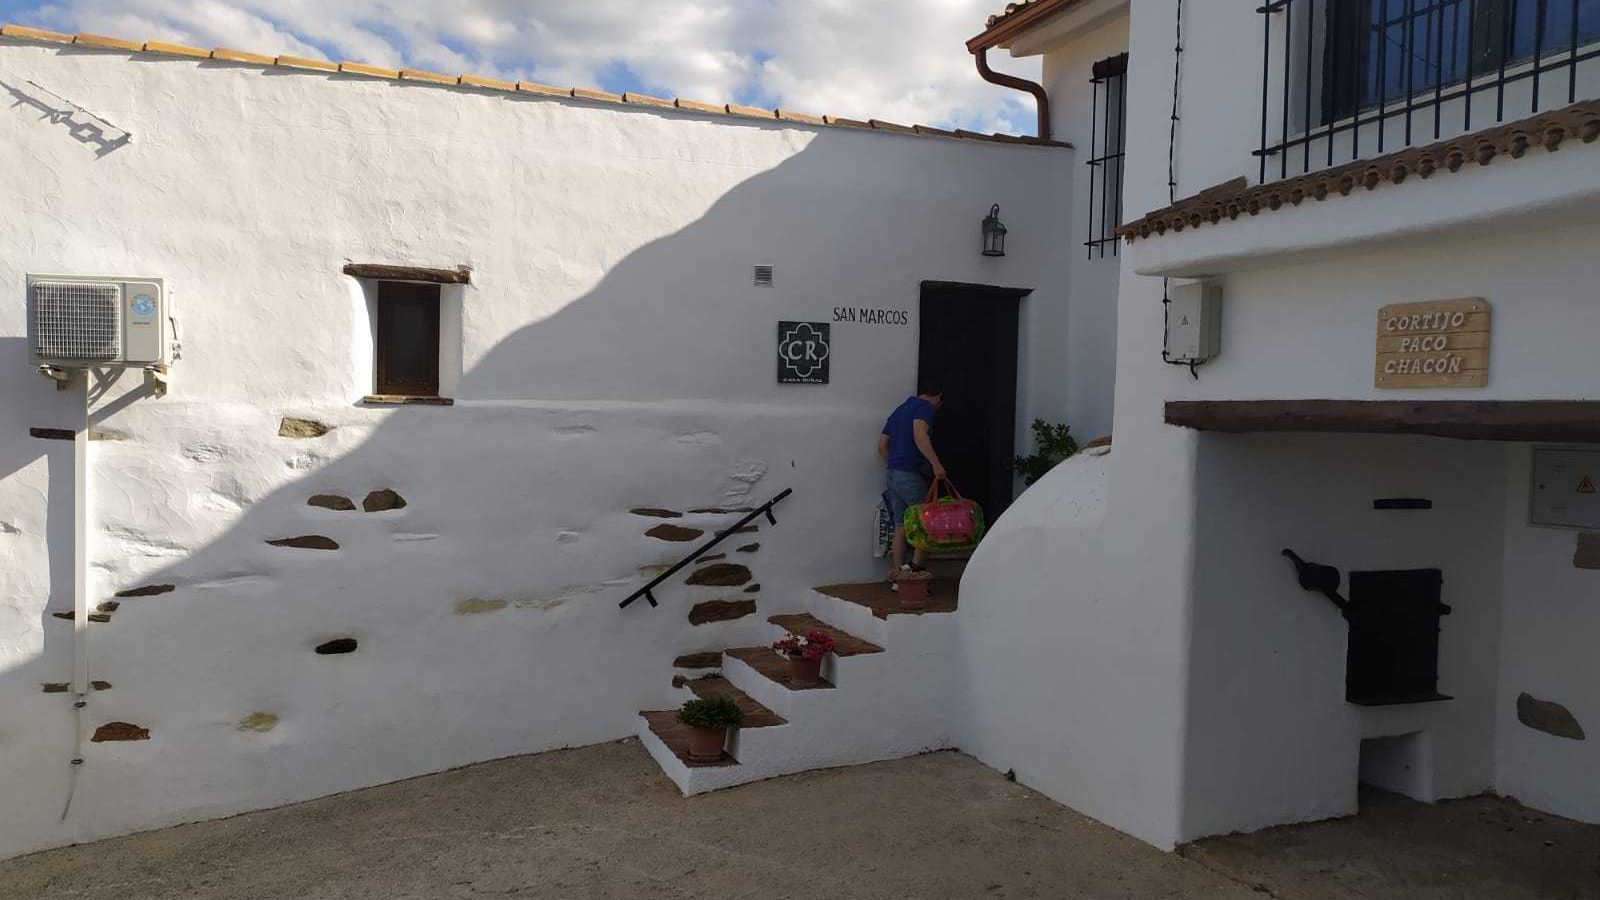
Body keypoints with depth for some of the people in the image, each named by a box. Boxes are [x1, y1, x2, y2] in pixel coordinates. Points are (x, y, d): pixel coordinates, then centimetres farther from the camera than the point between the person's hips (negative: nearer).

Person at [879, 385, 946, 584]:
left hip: (891, 473, 8)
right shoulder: (926, 407, -3)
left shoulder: (900, 409, 23)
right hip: (909, 474, -8)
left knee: (901, 526, 10)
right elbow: (919, 435, -22)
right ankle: (915, 565, -9)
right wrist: (936, 463, -24)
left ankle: (898, 575, 10)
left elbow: (882, 445, 22)